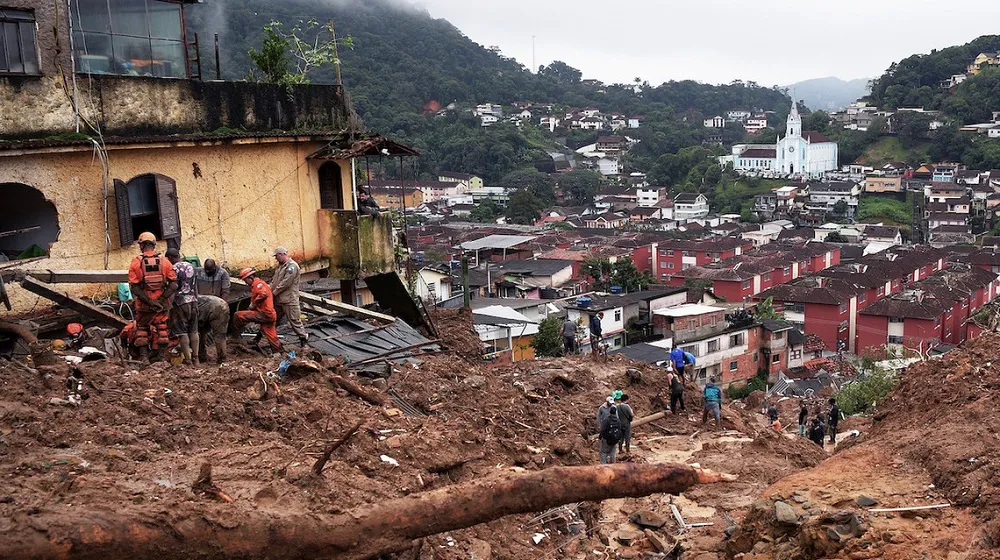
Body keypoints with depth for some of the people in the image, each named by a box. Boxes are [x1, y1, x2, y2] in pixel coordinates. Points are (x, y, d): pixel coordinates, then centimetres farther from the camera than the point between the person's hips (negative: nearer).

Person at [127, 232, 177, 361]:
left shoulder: (136, 263, -5)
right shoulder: (164, 262, -2)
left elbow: (133, 287, -11)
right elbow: (174, 284, -8)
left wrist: (149, 301, -12)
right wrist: (161, 299, -10)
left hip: (143, 305, -1)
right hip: (162, 304, 1)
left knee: (142, 328, 16)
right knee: (161, 329, 13)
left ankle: (143, 355, 14)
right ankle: (161, 355, 14)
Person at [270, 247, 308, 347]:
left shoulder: (292, 266, -14)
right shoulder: (280, 265, 16)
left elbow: (286, 282, -21)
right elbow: (274, 279, 20)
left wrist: (275, 292, -14)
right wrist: (271, 289, 2)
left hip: (289, 300, -9)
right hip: (278, 299, 9)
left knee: (294, 320, -4)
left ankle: (304, 337, 7)